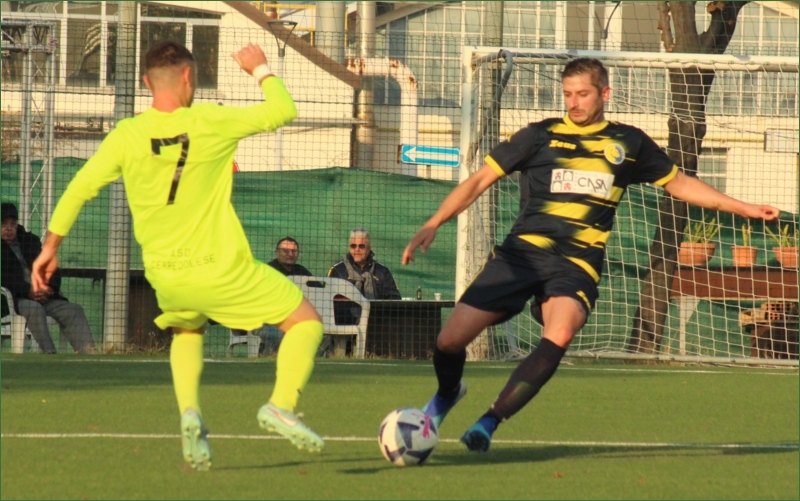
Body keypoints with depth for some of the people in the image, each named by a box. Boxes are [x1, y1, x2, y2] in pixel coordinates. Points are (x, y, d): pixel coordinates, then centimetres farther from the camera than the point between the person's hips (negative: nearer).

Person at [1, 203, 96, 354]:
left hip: (43, 296, 6)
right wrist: (29, 291, -21)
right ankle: (49, 353, -44)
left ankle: (87, 352, -29)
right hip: (16, 299, -6)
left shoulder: (31, 241, 23)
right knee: (34, 308, -37)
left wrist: (49, 288, -5)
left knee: (73, 310, -14)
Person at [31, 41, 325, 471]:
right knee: (305, 322, 10)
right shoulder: (210, 123, -12)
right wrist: (261, 70, 16)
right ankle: (281, 405, -13)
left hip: (165, 275, 4)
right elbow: (282, 111, -1)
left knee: (187, 331, 35)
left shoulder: (127, 136, -4)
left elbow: (78, 189, 0)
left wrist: (50, 248, 12)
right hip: (222, 270, -4)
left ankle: (189, 412, 10)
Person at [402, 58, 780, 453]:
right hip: (522, 252, 0)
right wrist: (433, 225, -6)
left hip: (577, 262, 0)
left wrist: (744, 208, 25)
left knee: (560, 333, -33)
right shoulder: (540, 136, 7)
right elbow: (480, 180, 6)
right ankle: (448, 393, 28)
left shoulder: (629, 143, 13)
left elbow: (679, 183, 26)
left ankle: (490, 421, -23)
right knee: (450, 339, -9)